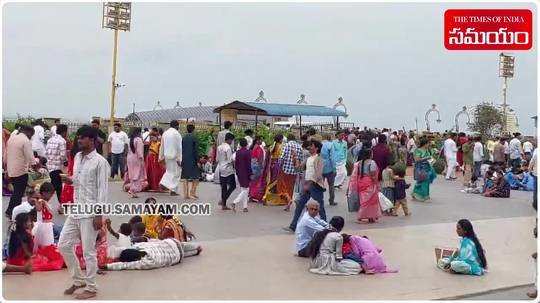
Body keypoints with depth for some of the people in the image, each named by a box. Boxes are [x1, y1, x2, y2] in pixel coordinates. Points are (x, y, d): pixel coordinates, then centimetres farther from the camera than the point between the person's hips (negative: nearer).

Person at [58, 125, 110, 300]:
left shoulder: (100, 162, -13)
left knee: (88, 251, 1)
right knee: (63, 245, 11)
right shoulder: (77, 157, 10)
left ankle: (91, 288, 17)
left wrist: (99, 215, -17)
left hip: (90, 213, -8)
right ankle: (78, 280, 29)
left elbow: (103, 189, -14)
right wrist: (71, 180, -1)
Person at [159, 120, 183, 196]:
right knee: (175, 173, 4)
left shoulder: (165, 133, 7)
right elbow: (179, 147, -13)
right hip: (174, 156, -6)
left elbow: (161, 146, 13)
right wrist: (179, 159, -10)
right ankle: (173, 190, 5)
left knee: (169, 171, 23)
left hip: (167, 156, 6)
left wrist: (161, 157, 21)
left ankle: (163, 183, 6)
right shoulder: (176, 134, -11)